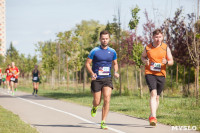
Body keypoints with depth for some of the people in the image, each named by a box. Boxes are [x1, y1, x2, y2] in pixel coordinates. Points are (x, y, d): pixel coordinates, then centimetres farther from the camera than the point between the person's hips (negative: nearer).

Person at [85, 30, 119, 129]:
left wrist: (115, 72, 0)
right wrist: (92, 73, -16)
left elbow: (115, 64, 21)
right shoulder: (94, 51, -3)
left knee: (107, 99, -15)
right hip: (96, 79, -2)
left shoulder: (112, 52, 7)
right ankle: (94, 108, 40)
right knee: (97, 102, 1)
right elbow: (87, 63, 0)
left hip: (107, 79, 2)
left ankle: (103, 122, -7)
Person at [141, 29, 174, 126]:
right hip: (149, 73, -2)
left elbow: (171, 61, 4)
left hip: (161, 74, 2)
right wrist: (145, 61, -3)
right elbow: (143, 56, 20)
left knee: (157, 97, 10)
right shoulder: (147, 48, 2)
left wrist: (166, 62, -19)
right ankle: (153, 116, -28)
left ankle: (152, 116, 29)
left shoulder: (165, 48, 3)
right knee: (153, 93, -21)